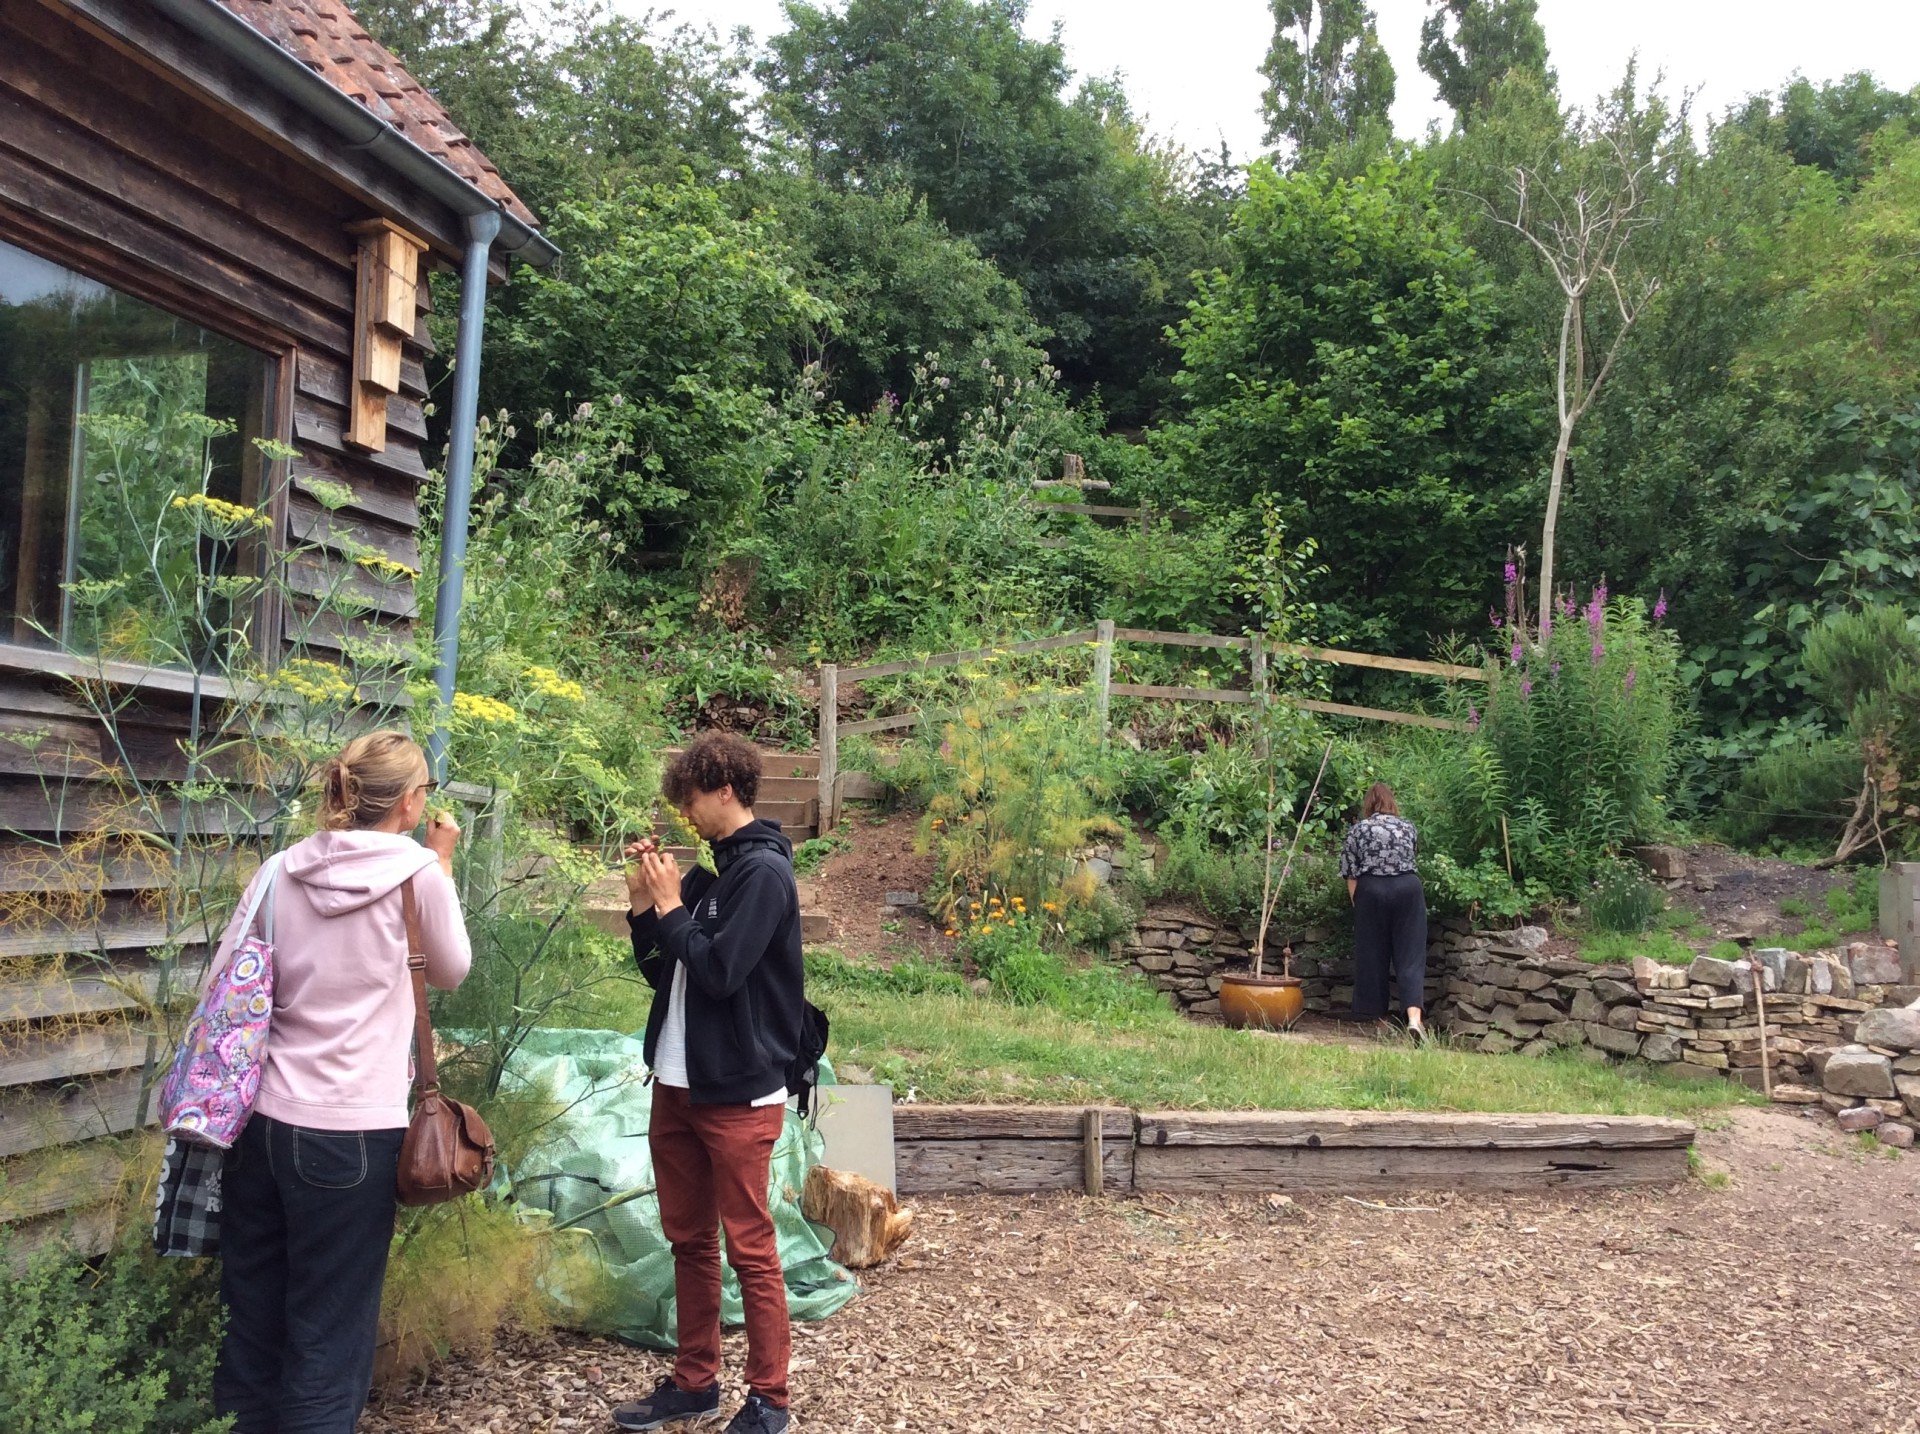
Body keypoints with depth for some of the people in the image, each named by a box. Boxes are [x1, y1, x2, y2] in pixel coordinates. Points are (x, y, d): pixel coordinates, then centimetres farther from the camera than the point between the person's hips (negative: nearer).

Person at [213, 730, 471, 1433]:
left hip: (262, 1119, 5)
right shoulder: (418, 872, -8)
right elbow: (452, 971, 7)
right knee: (328, 1335, 5)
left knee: (252, 1317, 15)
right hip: (350, 1131, -5)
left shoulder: (284, 869, 3)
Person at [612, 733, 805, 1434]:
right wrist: (644, 903, 3)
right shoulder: (705, 875, 12)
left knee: (750, 1249, 1)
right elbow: (661, 971, 15)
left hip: (737, 1092, -8)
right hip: (678, 1086, 8)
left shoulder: (763, 871, -13)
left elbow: (719, 970, -22)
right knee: (689, 1242, 15)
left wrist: (670, 905, -11)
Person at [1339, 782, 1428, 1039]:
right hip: (1407, 889, 1)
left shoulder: (1359, 829, 3)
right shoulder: (1408, 827, 10)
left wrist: (1356, 903, 9)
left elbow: (1350, 873, 1)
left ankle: (1378, 1017, 15)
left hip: (1371, 892, -1)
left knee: (1372, 955, 9)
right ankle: (1414, 1016, -18)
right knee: (1410, 955, -2)